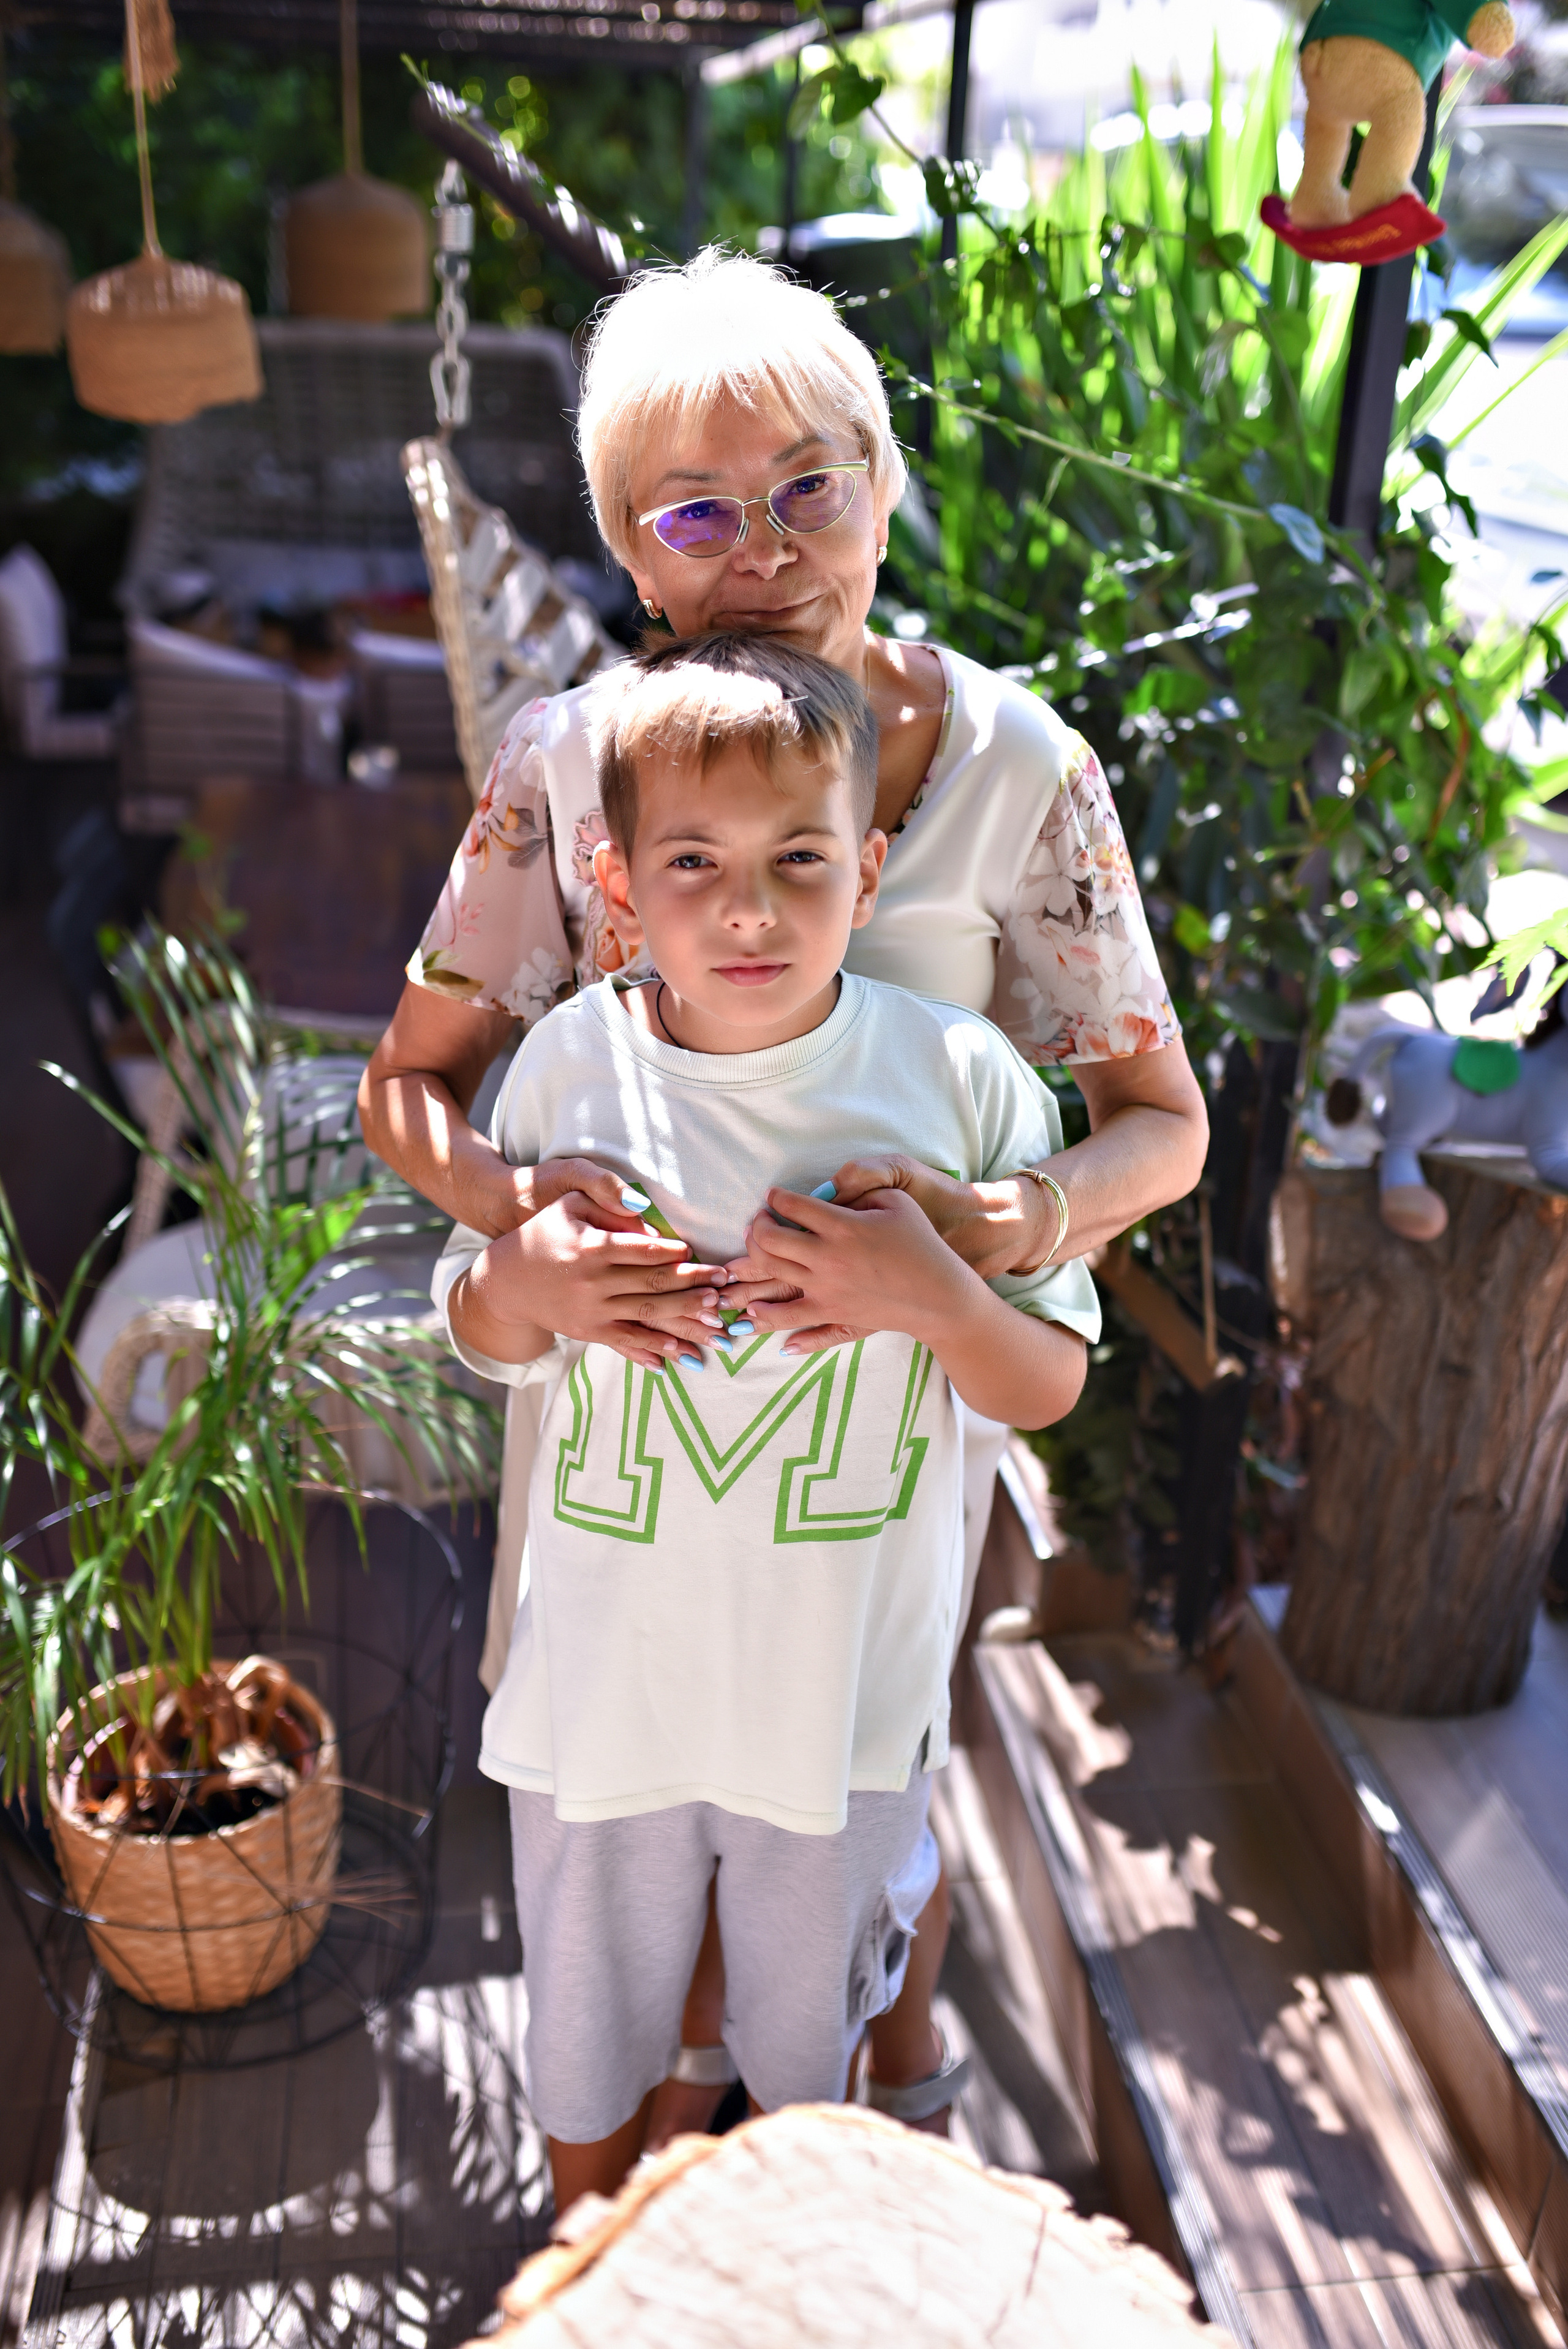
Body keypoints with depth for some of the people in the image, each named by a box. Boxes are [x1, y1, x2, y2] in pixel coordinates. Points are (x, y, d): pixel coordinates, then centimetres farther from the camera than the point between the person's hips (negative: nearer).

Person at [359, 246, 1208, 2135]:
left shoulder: (1013, 769, -19)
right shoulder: (570, 759, -15)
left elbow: (1161, 1121, -13)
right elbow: (410, 1084, -9)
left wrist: (1014, 1226, -36)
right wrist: (524, 1209, -32)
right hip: (626, 1356, 2)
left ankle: (903, 2077, 55)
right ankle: (692, 2053, 56)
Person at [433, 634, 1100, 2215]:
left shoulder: (957, 1078, -15)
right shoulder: (571, 1064, -12)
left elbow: (1051, 1386, -7)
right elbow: (480, 1342, 2)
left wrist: (934, 1297, -27)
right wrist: (524, 1274, -21)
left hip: (844, 1688, 0)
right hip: (605, 1672, 1)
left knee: (806, 2021, 25)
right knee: (586, 2020, 24)